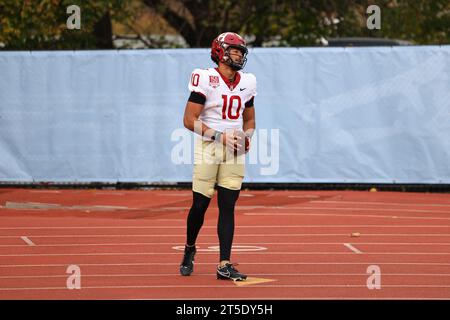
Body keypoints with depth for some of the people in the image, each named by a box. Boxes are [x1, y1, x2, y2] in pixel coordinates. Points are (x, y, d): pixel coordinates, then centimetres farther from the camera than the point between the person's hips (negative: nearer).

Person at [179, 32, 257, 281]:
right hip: (207, 148, -4)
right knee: (200, 204, -1)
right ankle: (189, 249, 26)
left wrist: (246, 137, 0)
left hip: (234, 152, 4)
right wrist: (219, 136, -19)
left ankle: (224, 265, -4)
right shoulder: (206, 79, -9)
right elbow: (189, 120, -13)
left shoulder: (246, 83, 10)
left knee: (228, 207, -1)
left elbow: (249, 119, 22)